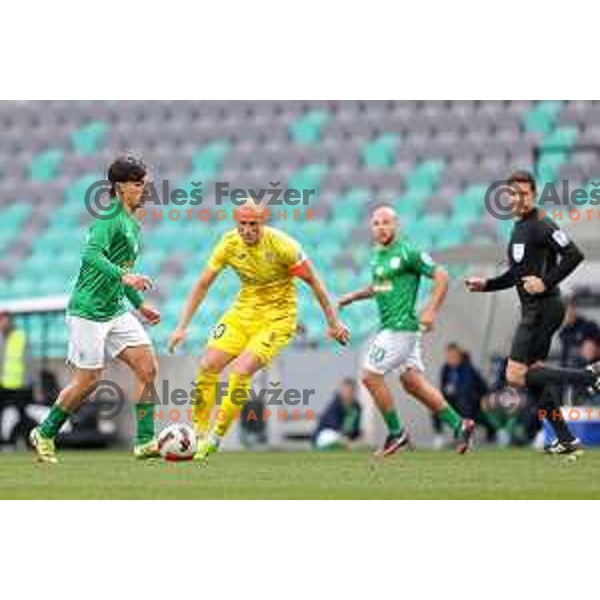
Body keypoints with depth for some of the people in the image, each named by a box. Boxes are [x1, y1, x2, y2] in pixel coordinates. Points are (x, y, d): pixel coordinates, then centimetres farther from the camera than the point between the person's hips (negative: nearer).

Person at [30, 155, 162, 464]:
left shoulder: (133, 224, 15)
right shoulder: (110, 216, -14)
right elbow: (91, 254, -30)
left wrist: (140, 304, 26)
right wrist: (123, 276, -42)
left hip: (115, 310, 9)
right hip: (88, 310, -9)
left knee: (148, 368, -4)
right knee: (87, 380, -2)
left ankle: (144, 441, -2)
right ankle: (45, 433, 17)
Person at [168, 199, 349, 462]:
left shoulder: (282, 245, -20)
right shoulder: (229, 243, -9)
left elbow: (314, 282, -9)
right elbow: (202, 285, 0)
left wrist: (333, 322, -3)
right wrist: (182, 327, -4)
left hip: (277, 318, -5)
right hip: (243, 312, 5)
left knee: (240, 371, -22)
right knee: (208, 365, -10)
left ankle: (216, 436, -8)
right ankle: (198, 434, 3)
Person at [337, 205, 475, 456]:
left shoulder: (407, 252, -13)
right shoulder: (377, 254, 14)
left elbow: (441, 276, -13)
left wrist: (431, 311, -21)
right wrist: (355, 296, 18)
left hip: (401, 327, -9)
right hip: (390, 326, 9)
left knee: (370, 375, -7)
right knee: (412, 382, 8)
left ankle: (396, 433, 4)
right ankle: (459, 424, 12)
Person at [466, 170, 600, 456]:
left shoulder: (542, 226, -12)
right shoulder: (518, 229, 17)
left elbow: (574, 255, -20)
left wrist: (546, 283, -22)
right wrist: (486, 284, 16)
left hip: (543, 308, -10)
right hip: (532, 310, 10)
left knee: (515, 376, -12)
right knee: (534, 374, 10)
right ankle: (566, 440, 12)